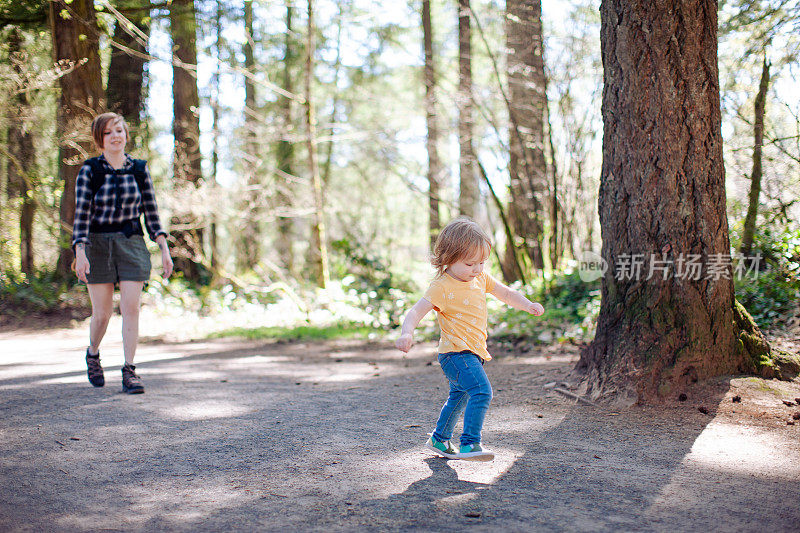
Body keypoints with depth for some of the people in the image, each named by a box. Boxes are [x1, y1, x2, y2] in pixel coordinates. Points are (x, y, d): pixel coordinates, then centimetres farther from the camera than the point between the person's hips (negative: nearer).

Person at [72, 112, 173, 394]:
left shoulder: (139, 169, 5)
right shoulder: (90, 170, -3)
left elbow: (151, 211, 6)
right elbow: (82, 213, -8)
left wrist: (164, 249, 0)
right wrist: (80, 252, -18)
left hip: (132, 243, 1)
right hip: (97, 244, -1)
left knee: (131, 307, -8)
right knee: (101, 313, 4)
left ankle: (129, 371, -2)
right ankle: (93, 353, 34)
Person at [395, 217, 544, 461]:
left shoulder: (481, 279, 8)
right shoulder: (442, 287, -17)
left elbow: (505, 293, 22)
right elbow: (416, 311, -23)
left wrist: (528, 305, 8)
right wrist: (406, 333, -41)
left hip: (474, 353, 9)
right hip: (456, 352, -9)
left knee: (459, 397, 24)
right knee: (481, 391, -26)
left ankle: (439, 439, 43)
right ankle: (469, 444, -25)